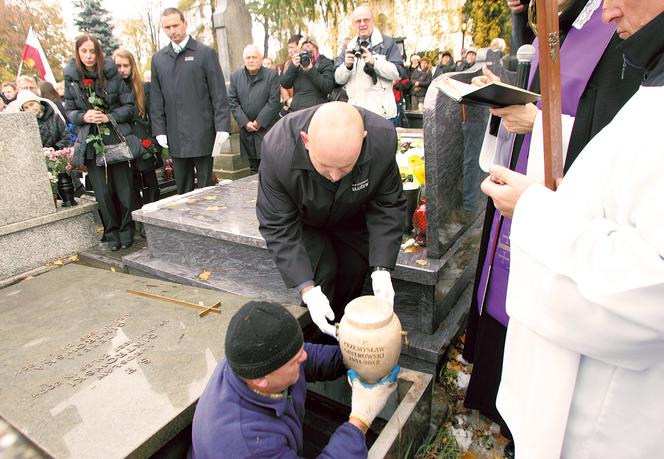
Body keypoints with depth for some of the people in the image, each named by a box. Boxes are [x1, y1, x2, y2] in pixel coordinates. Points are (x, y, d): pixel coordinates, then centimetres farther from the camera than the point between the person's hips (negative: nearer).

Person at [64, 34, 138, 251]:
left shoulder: (111, 74, 0)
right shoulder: (71, 78, 6)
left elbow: (130, 106, 0)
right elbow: (69, 111, 11)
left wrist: (109, 117, -14)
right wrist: (83, 117, -10)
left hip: (116, 140, -1)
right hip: (91, 143, 2)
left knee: (124, 189, 1)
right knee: (103, 193, 2)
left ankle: (126, 231, 18)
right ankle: (112, 233, 18)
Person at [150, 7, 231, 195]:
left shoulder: (205, 53, 1)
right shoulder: (158, 58, 12)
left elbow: (219, 93, -3)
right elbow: (156, 99, 13)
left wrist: (222, 127, -11)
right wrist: (159, 130, 5)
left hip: (202, 134, -4)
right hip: (175, 136, 4)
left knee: (205, 186, 2)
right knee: (182, 188, 11)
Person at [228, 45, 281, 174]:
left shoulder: (272, 75, -1)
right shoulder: (235, 76, 10)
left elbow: (274, 101, -7)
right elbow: (232, 101, 5)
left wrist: (259, 122, -11)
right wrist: (245, 123, -7)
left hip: (267, 129, -3)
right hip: (246, 130, 3)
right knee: (254, 169, 9)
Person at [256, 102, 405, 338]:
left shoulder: (383, 139, -34)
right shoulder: (277, 150, -39)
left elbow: (387, 207, -20)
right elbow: (278, 227, -30)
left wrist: (382, 270, -28)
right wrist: (307, 290, -37)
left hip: (352, 218, 3)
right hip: (304, 220, -2)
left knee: (356, 269, 0)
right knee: (321, 272, -18)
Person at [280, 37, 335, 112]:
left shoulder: (326, 63, 3)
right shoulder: (296, 62, 14)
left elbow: (328, 88, -12)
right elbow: (284, 84, 5)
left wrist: (311, 70, -17)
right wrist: (293, 66, -8)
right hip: (296, 110, 4)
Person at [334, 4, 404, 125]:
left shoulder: (387, 43, 5)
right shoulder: (349, 47, 18)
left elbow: (398, 72, -6)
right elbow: (338, 79, 11)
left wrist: (374, 61, -19)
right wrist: (347, 65, -11)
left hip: (382, 112, -3)